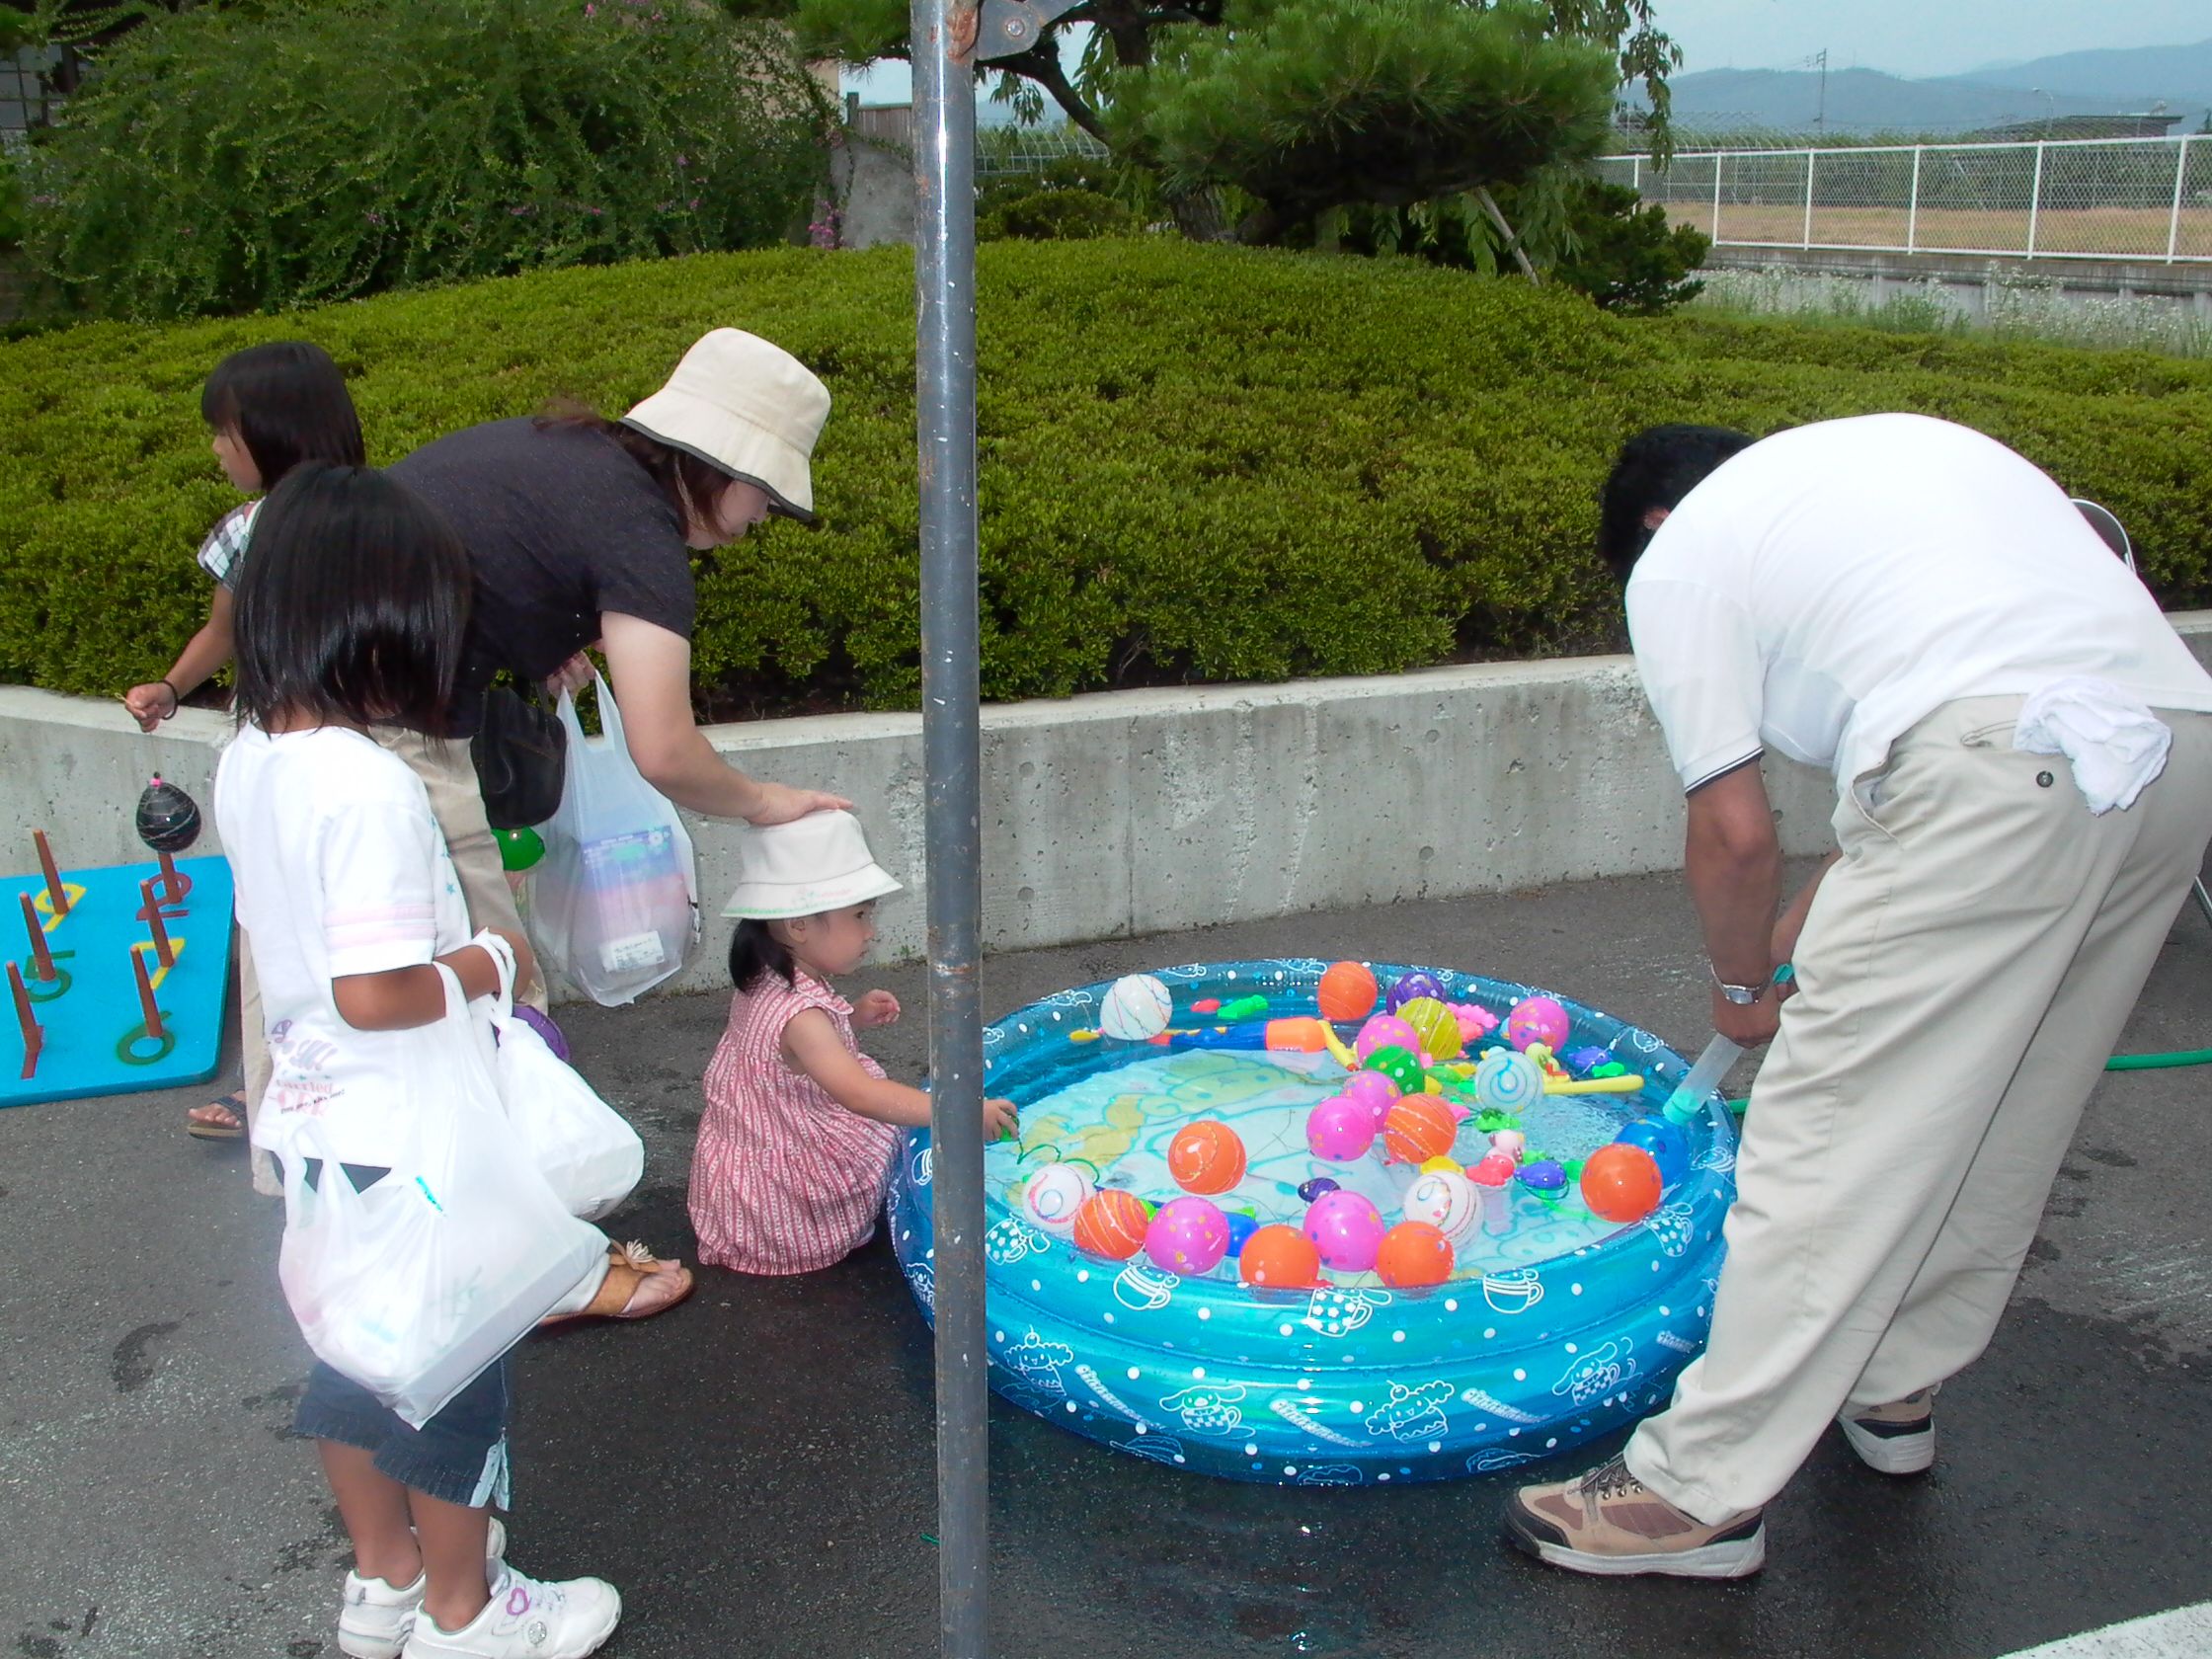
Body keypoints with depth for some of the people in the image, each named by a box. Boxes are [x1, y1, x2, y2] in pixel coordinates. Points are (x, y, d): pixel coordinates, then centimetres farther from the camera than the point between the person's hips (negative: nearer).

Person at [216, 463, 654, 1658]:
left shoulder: (249, 759, 0)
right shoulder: (372, 787, -27)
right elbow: (374, 993, -30)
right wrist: (485, 964, -14)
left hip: (311, 1124, 8)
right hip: (404, 1147, -8)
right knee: (449, 1370, 11)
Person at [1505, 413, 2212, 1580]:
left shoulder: (1679, 557, 12)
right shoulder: (1895, 444, 33)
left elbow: (1736, 833, 8)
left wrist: (1741, 985, 27)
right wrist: (1818, 918, 35)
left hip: (2004, 770, -8)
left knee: (1834, 1128, -2)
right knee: (2008, 1116, 21)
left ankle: (1703, 1492, 7)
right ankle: (1895, 1387, 38)